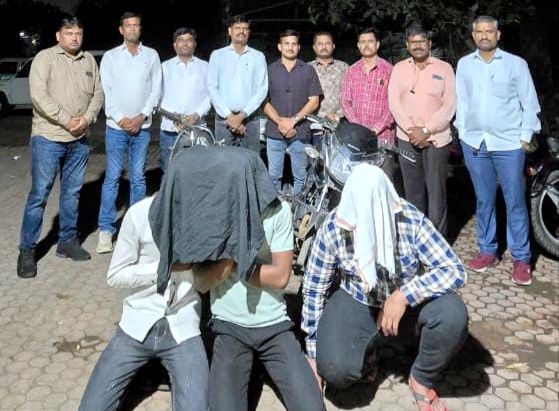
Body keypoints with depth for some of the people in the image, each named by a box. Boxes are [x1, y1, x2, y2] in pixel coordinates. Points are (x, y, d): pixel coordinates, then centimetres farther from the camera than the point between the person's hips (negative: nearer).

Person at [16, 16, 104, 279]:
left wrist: (87, 118, -9)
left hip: (79, 140, 5)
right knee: (39, 194, -2)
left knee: (72, 192, 12)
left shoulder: (89, 61, 11)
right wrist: (67, 120, -18)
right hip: (48, 138, -5)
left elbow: (98, 93, 9)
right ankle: (27, 251, 6)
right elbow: (39, 95, -14)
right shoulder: (45, 58, -4)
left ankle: (67, 241, 24)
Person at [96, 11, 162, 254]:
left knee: (138, 178, 7)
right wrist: (120, 118, -10)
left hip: (142, 127, 1)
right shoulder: (110, 56, 4)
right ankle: (106, 230, 1)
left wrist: (141, 116, -8)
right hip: (116, 127, -1)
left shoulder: (151, 55, 6)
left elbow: (156, 89, 3)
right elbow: (106, 91, 0)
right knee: (112, 177, -2)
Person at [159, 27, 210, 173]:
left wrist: (196, 115, -11)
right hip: (169, 129, 1)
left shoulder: (204, 67, 13)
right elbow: (157, 95, 6)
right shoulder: (165, 67, 13)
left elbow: (210, 95, 6)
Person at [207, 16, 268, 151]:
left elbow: (262, 89, 1)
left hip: (250, 119, 0)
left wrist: (242, 115, -9)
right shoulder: (217, 55, 9)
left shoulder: (258, 56, 9)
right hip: (224, 119, 0)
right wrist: (228, 115, -8)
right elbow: (212, 87, 2)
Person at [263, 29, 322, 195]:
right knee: (274, 176, 4)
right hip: (274, 132, 1)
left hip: (300, 132, 0)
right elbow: (264, 102, 4)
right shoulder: (270, 70, 8)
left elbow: (314, 101, 2)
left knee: (300, 176, 5)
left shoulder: (308, 70, 7)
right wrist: (280, 122, -10)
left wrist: (293, 120, -9)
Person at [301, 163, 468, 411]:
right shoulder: (333, 228, -19)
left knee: (453, 314, -31)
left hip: (410, 302, 0)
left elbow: (455, 270, -23)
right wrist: (313, 353, -5)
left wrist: (404, 295, -35)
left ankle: (422, 380, -1)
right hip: (356, 304, 0)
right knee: (334, 370, -25)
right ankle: (365, 353, 13)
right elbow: (314, 289, -8)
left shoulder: (411, 221, -23)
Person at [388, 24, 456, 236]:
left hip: (436, 139, -2)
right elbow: (394, 103, 1)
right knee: (412, 191, 7)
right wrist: (411, 130, -10)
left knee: (436, 192, -6)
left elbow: (449, 105, -4)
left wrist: (426, 130, -13)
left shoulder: (444, 69, 2)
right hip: (407, 139, 3)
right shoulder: (399, 69, 9)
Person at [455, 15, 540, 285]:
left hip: (509, 144, -2)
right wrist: (463, 134, 6)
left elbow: (530, 103, 2)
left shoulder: (516, 64, 1)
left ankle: (521, 259, 8)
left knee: (515, 202, 0)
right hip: (474, 143, 3)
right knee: (484, 201, 11)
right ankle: (487, 251, 23)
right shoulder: (464, 64, 8)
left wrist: (525, 137, -4)